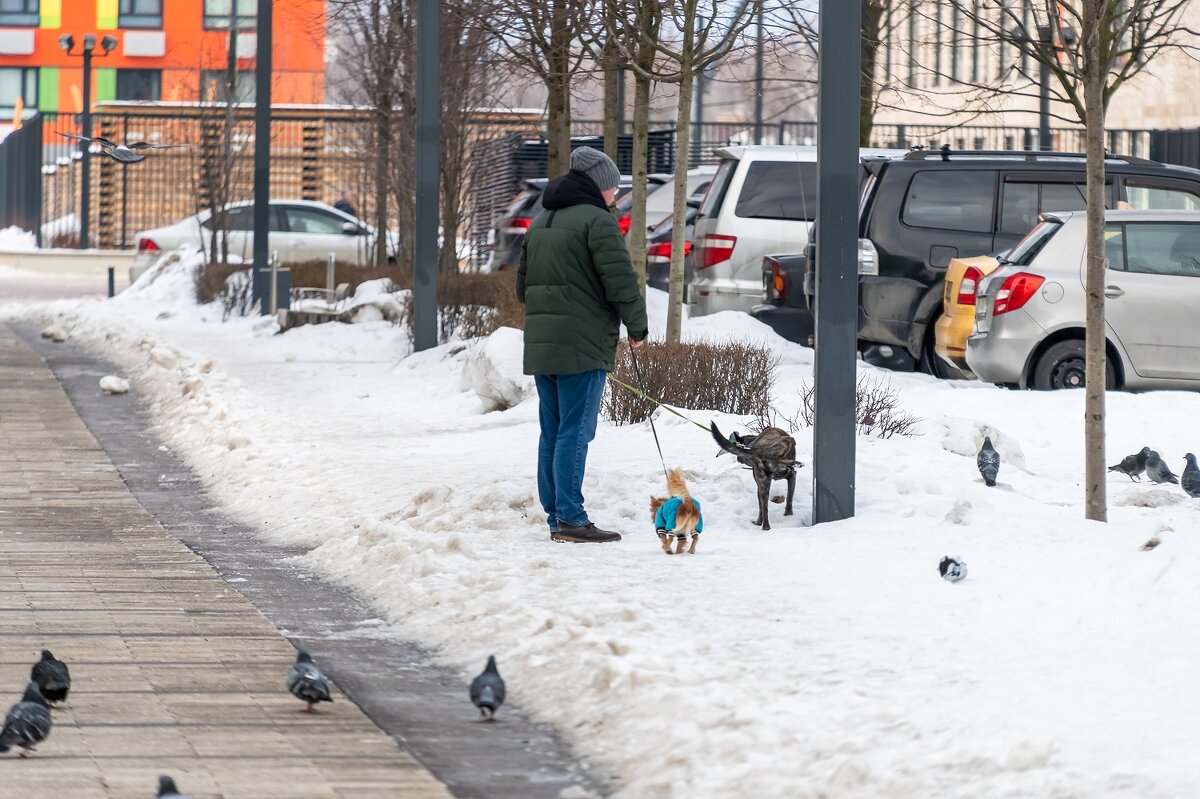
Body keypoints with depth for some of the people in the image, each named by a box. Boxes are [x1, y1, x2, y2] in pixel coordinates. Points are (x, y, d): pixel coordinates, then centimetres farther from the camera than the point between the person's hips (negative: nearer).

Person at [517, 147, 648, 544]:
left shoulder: (540, 223, 18)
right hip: (582, 346, -8)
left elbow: (523, 283, 25)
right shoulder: (597, 221, -10)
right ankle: (570, 518, -11)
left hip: (540, 344, 8)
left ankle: (555, 516, 13)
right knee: (574, 432, -8)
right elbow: (620, 281, -14)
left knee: (551, 432, 11)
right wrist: (636, 327, -2)